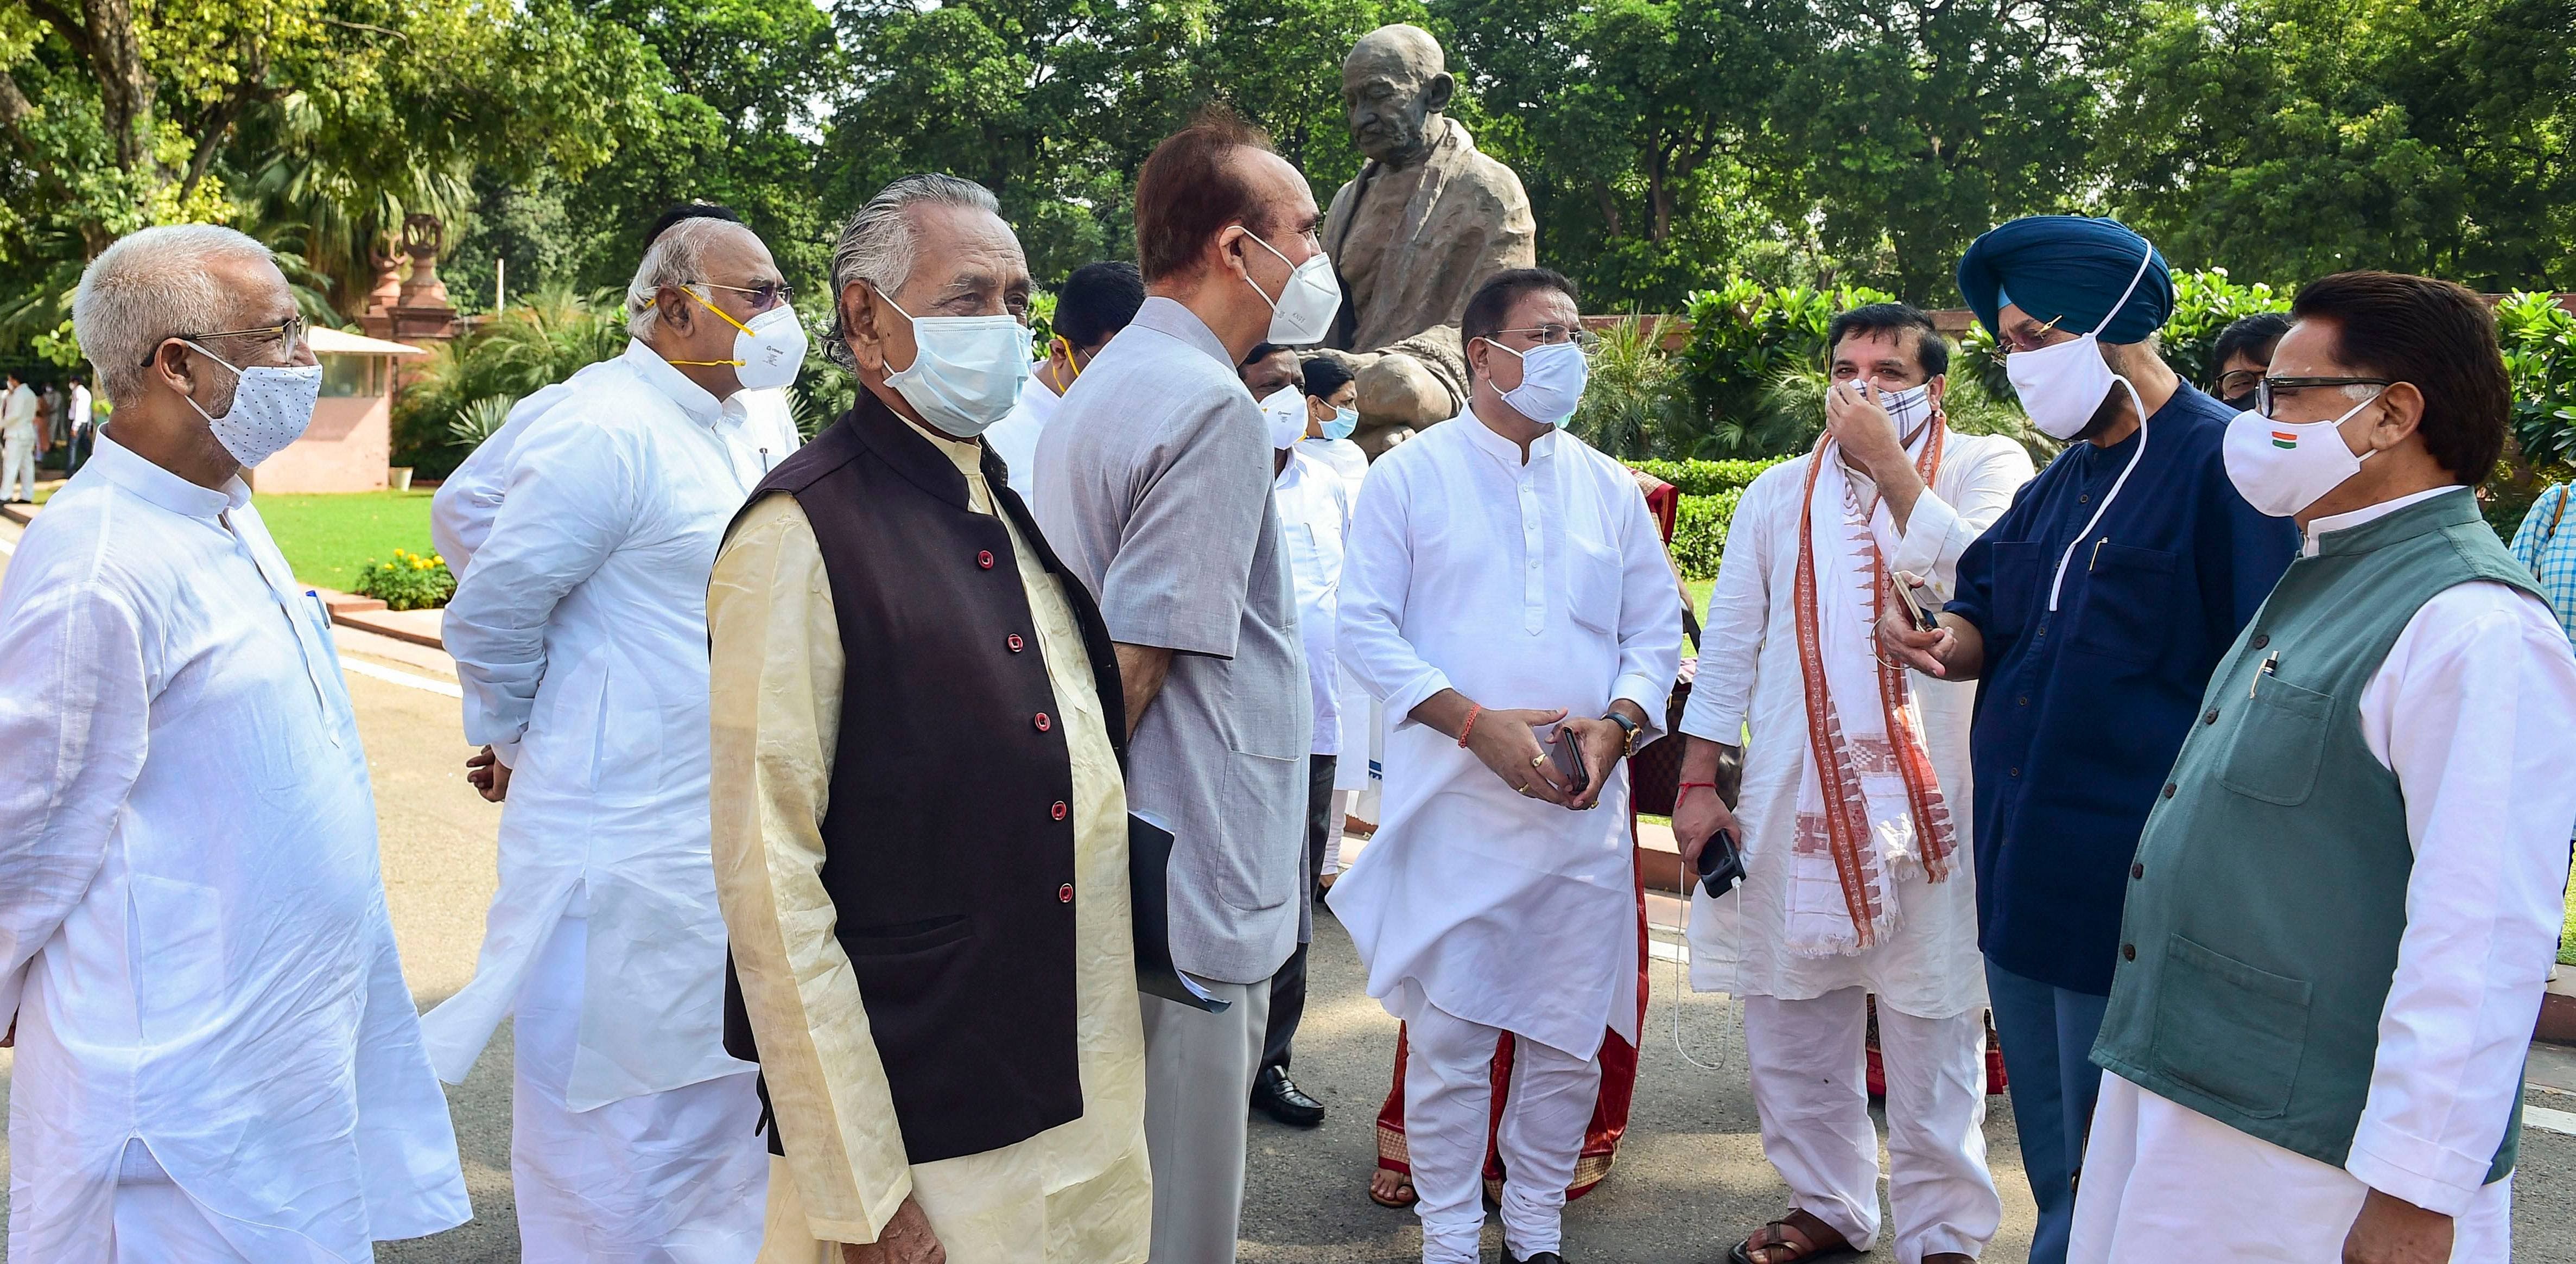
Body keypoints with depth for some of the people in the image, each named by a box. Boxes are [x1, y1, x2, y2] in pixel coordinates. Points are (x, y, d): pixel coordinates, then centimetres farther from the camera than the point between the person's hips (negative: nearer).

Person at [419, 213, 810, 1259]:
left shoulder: (735, 434, 12)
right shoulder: (608, 432, -16)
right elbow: (490, 615, -13)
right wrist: (526, 753, 1)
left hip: (727, 843, 9)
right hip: (628, 849, -8)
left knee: (721, 1099, 19)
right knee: (615, 1141, 4)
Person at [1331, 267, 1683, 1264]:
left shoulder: (1609, 488, 12)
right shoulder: (1408, 477, 2)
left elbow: (1656, 631, 12)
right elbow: (1366, 629, -5)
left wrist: (1616, 725, -8)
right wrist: (1477, 722, -16)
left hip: (1585, 809, 4)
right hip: (1453, 808, -3)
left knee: (1570, 1039, 9)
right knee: (1449, 1038, 1)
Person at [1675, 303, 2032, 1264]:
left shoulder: (1986, 469, 3)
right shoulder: (1780, 494, 13)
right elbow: (1730, 643, 12)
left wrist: (1890, 463, -13)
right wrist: (1697, 783, 6)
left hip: (1927, 796, -3)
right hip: (1791, 799, 4)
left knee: (1933, 1030, 1)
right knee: (1792, 1017, 10)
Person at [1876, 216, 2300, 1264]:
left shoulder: (2226, 467, -12)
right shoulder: (2062, 479, 13)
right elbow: (1988, 619, 18)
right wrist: (1945, 640, -5)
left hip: (2132, 887, -8)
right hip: (2021, 865, 8)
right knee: (2050, 1161, 20)